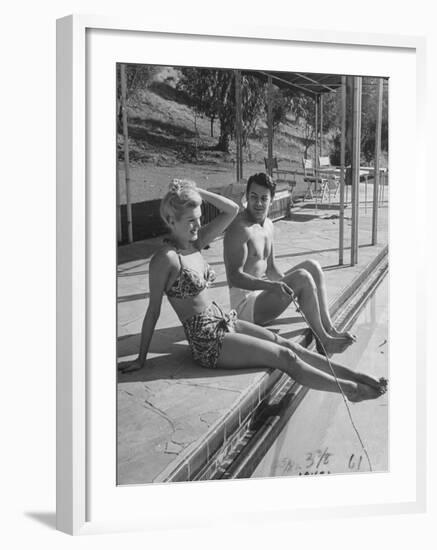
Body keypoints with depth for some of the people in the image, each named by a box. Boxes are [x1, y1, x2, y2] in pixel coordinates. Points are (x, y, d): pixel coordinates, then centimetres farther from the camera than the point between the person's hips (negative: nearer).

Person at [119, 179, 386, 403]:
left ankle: (349, 374, 7)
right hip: (209, 342, -8)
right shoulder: (165, 259, -17)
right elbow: (153, 311, -12)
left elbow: (232, 209, 3)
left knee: (287, 345, 1)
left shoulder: (194, 243, 4)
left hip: (224, 321, 8)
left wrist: (196, 191, -4)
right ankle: (348, 389, 2)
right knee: (284, 356, -8)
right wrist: (141, 358, -7)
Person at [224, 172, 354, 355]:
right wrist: (271, 285, -34)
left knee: (312, 266, -3)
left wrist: (287, 285, 5)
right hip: (245, 303, -9)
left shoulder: (268, 225, 13)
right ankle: (324, 341, -15)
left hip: (262, 291, 9)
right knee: (302, 278, -24)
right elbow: (235, 276, -23)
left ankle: (329, 328, -9)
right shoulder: (239, 228, -17)